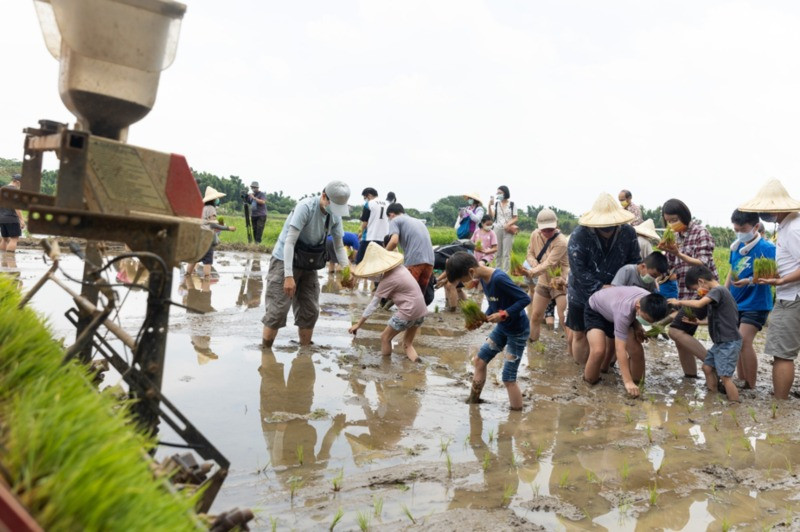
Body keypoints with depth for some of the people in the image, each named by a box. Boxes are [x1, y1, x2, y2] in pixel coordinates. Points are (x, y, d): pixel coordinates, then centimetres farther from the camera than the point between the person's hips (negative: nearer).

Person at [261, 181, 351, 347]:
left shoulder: (335, 216, -4)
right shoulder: (306, 207, -24)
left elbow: (339, 246, 5)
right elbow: (289, 242, -26)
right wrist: (288, 276, -32)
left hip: (308, 266, 7)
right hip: (284, 262, -6)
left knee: (310, 311, 7)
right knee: (277, 310, -9)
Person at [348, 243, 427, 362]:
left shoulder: (388, 281, -16)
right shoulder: (399, 269, 6)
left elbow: (373, 304, -12)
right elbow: (378, 277, 23)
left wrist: (358, 324, -6)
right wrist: (357, 274, 19)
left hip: (408, 312, -8)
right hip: (421, 311, 8)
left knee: (385, 337, 8)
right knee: (408, 343, 20)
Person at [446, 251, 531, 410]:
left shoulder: (499, 278, -31)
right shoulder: (483, 278, -4)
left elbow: (525, 298, -27)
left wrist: (503, 314, -30)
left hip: (517, 330, -9)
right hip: (502, 327, 9)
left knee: (508, 378, -4)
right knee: (480, 360, 16)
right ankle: (473, 401, 33)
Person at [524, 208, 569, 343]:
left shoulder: (561, 242, -28)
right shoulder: (535, 235, -8)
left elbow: (548, 264, -34)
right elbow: (530, 254, 2)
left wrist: (530, 273, -49)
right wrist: (536, 266, -21)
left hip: (560, 282, -6)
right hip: (543, 281, 6)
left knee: (564, 319, -10)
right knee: (535, 316, 13)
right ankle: (531, 342, 30)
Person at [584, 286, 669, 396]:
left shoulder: (649, 300, -24)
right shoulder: (624, 312, -45)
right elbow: (620, 349, -43)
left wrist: (637, 326, -16)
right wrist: (628, 382, -44)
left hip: (612, 313, 6)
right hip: (595, 311, -6)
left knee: (636, 350, -8)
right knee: (598, 351, -28)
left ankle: (637, 383, 13)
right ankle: (589, 381, -3)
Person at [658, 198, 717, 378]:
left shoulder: (700, 232, -8)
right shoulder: (676, 236, 12)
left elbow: (704, 264, -17)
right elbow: (672, 267, 14)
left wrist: (679, 254, -29)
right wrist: (667, 252, -4)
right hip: (685, 294, 8)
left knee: (676, 330, -18)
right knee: (683, 337, 6)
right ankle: (691, 377, 15)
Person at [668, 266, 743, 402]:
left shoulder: (717, 291, -15)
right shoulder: (718, 291, 13)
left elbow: (699, 304, -32)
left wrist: (679, 302, -20)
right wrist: (697, 321, 12)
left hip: (729, 342, -10)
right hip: (720, 341, 10)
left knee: (725, 376, -10)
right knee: (707, 367, 15)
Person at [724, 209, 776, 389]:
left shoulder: (767, 248, -15)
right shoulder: (736, 246, 5)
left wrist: (750, 281, -36)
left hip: (755, 303, -7)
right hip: (736, 303, 7)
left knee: (744, 341, -14)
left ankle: (751, 387, -2)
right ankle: (742, 381, 25)